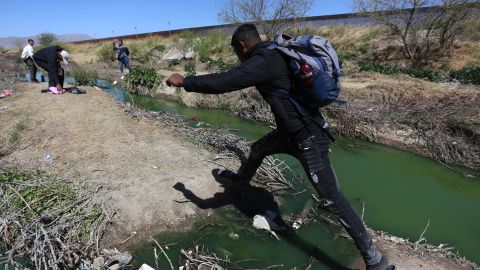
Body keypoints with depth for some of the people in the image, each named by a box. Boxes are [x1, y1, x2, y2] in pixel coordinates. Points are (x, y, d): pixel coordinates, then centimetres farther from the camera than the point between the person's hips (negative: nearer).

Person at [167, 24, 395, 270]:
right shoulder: (276, 54, 7)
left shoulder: (262, 61, -21)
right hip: (292, 131, 10)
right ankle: (240, 180, 57)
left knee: (333, 200, -2)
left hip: (308, 139, -10)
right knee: (258, 149, 27)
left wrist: (185, 82, -16)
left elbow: (224, 82, -28)